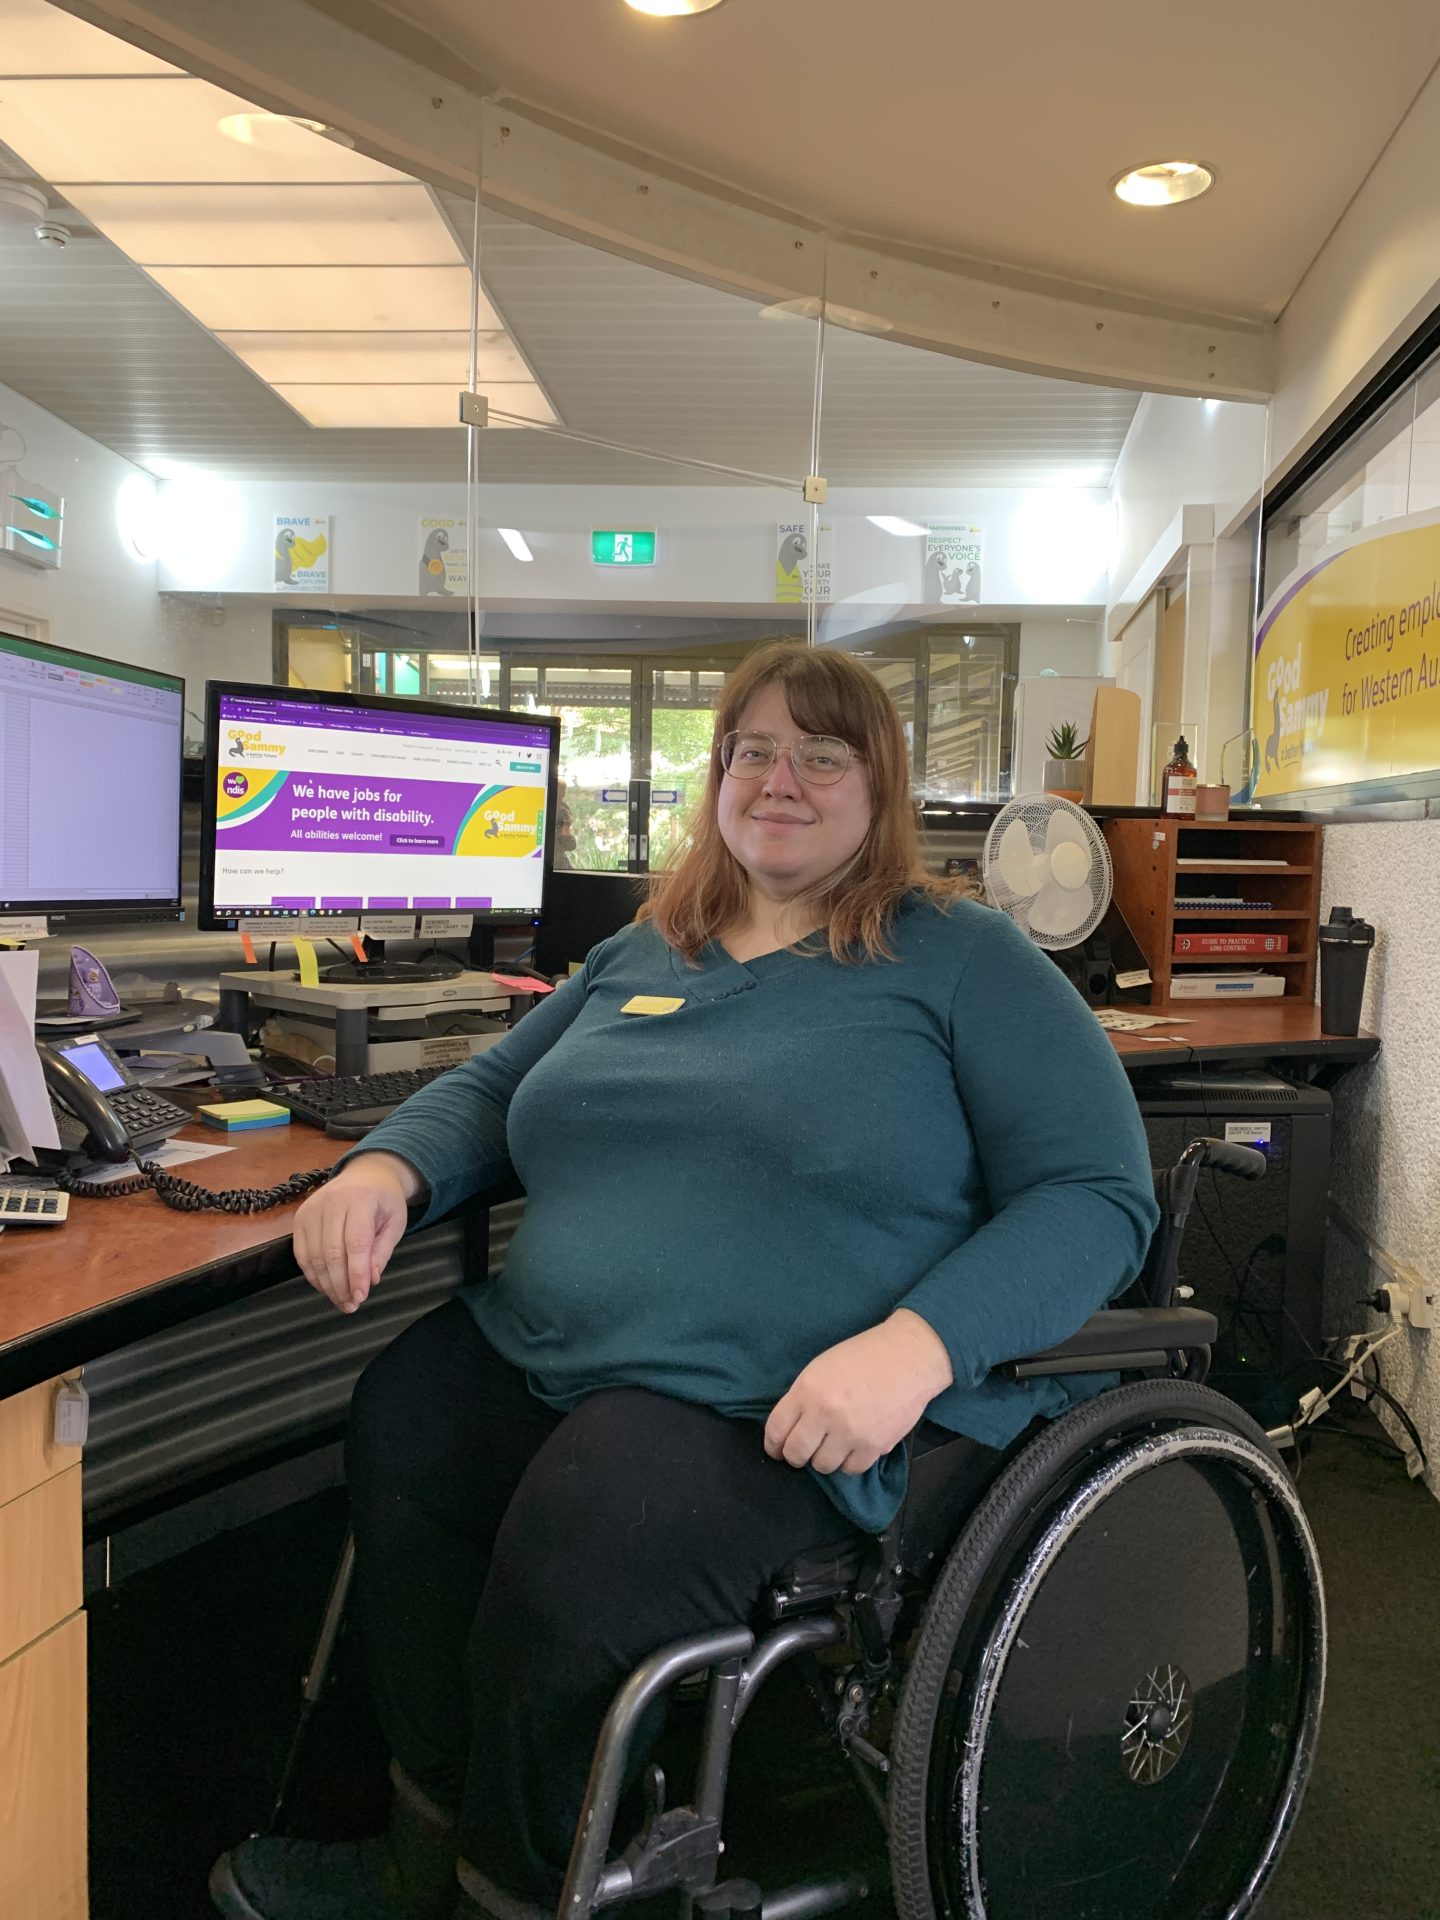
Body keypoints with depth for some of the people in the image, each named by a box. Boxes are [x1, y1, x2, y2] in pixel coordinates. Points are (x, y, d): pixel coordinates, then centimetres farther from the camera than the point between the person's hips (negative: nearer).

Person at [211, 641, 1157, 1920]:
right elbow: (490, 1093, 27)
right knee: (396, 1423, -22)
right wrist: (387, 1166, 4)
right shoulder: (642, 957, 19)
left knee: (578, 1560, -30)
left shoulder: (965, 962, 2)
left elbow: (1100, 1198, -6)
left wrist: (919, 1341, -22)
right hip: (545, 1362, 6)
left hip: (786, 1417, -5)